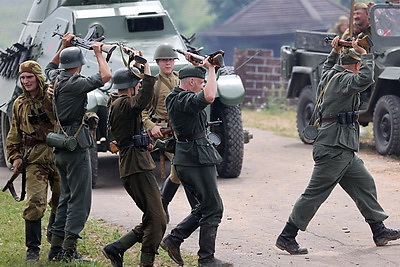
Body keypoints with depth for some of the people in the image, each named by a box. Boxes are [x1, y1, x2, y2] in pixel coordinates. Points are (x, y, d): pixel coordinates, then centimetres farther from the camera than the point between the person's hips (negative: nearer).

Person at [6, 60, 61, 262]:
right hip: (35, 158, 1)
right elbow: (14, 134, 18)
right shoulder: (19, 104, 11)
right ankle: (32, 249, -4)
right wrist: (15, 156, 10)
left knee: (61, 200, 10)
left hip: (58, 154, -1)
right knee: (35, 202, -11)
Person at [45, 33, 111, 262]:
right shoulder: (75, 84, -16)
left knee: (67, 197, 16)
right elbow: (105, 76, -20)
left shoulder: (56, 79, 8)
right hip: (76, 146, -9)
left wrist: (64, 46, 28)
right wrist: (98, 52, -5)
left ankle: (56, 248, 17)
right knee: (80, 199, -6)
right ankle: (69, 250, -10)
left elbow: (51, 67, 32)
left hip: (61, 146, 9)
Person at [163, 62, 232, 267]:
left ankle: (173, 240, 13)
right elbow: (208, 97, -38)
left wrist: (206, 67, 20)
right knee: (213, 208, -4)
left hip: (184, 158, 10)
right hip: (197, 158, -10)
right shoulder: (184, 100, -17)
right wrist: (211, 69, -25)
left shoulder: (174, 97, 13)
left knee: (205, 207, 17)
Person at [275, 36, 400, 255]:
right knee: (315, 194, -8)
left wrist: (335, 51, 28)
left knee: (365, 183, 15)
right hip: (334, 148, -11)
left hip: (344, 150, 11)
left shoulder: (330, 76, 13)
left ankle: (379, 232, 21)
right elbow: (365, 79, -34)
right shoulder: (343, 79, -15)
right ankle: (287, 237, -5)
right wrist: (365, 54, -22)